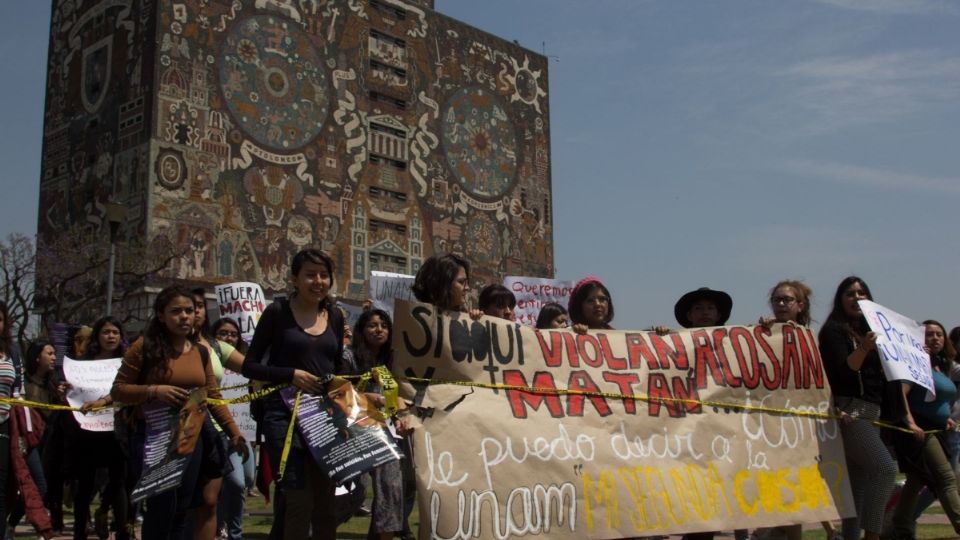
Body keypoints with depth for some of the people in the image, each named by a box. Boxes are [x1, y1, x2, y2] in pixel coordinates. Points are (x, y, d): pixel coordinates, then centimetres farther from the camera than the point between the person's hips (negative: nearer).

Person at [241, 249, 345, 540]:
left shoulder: (334, 316, 10)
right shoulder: (278, 312, -4)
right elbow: (250, 366, -5)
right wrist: (292, 374, -17)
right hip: (285, 413, -5)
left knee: (325, 499, 12)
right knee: (300, 500, -8)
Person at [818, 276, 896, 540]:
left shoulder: (871, 331, 20)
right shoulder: (833, 331, -2)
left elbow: (881, 374, 21)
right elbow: (843, 370, -15)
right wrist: (862, 349, -32)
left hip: (871, 413, 8)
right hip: (848, 411, -8)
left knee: (860, 483, 5)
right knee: (886, 468, -22)